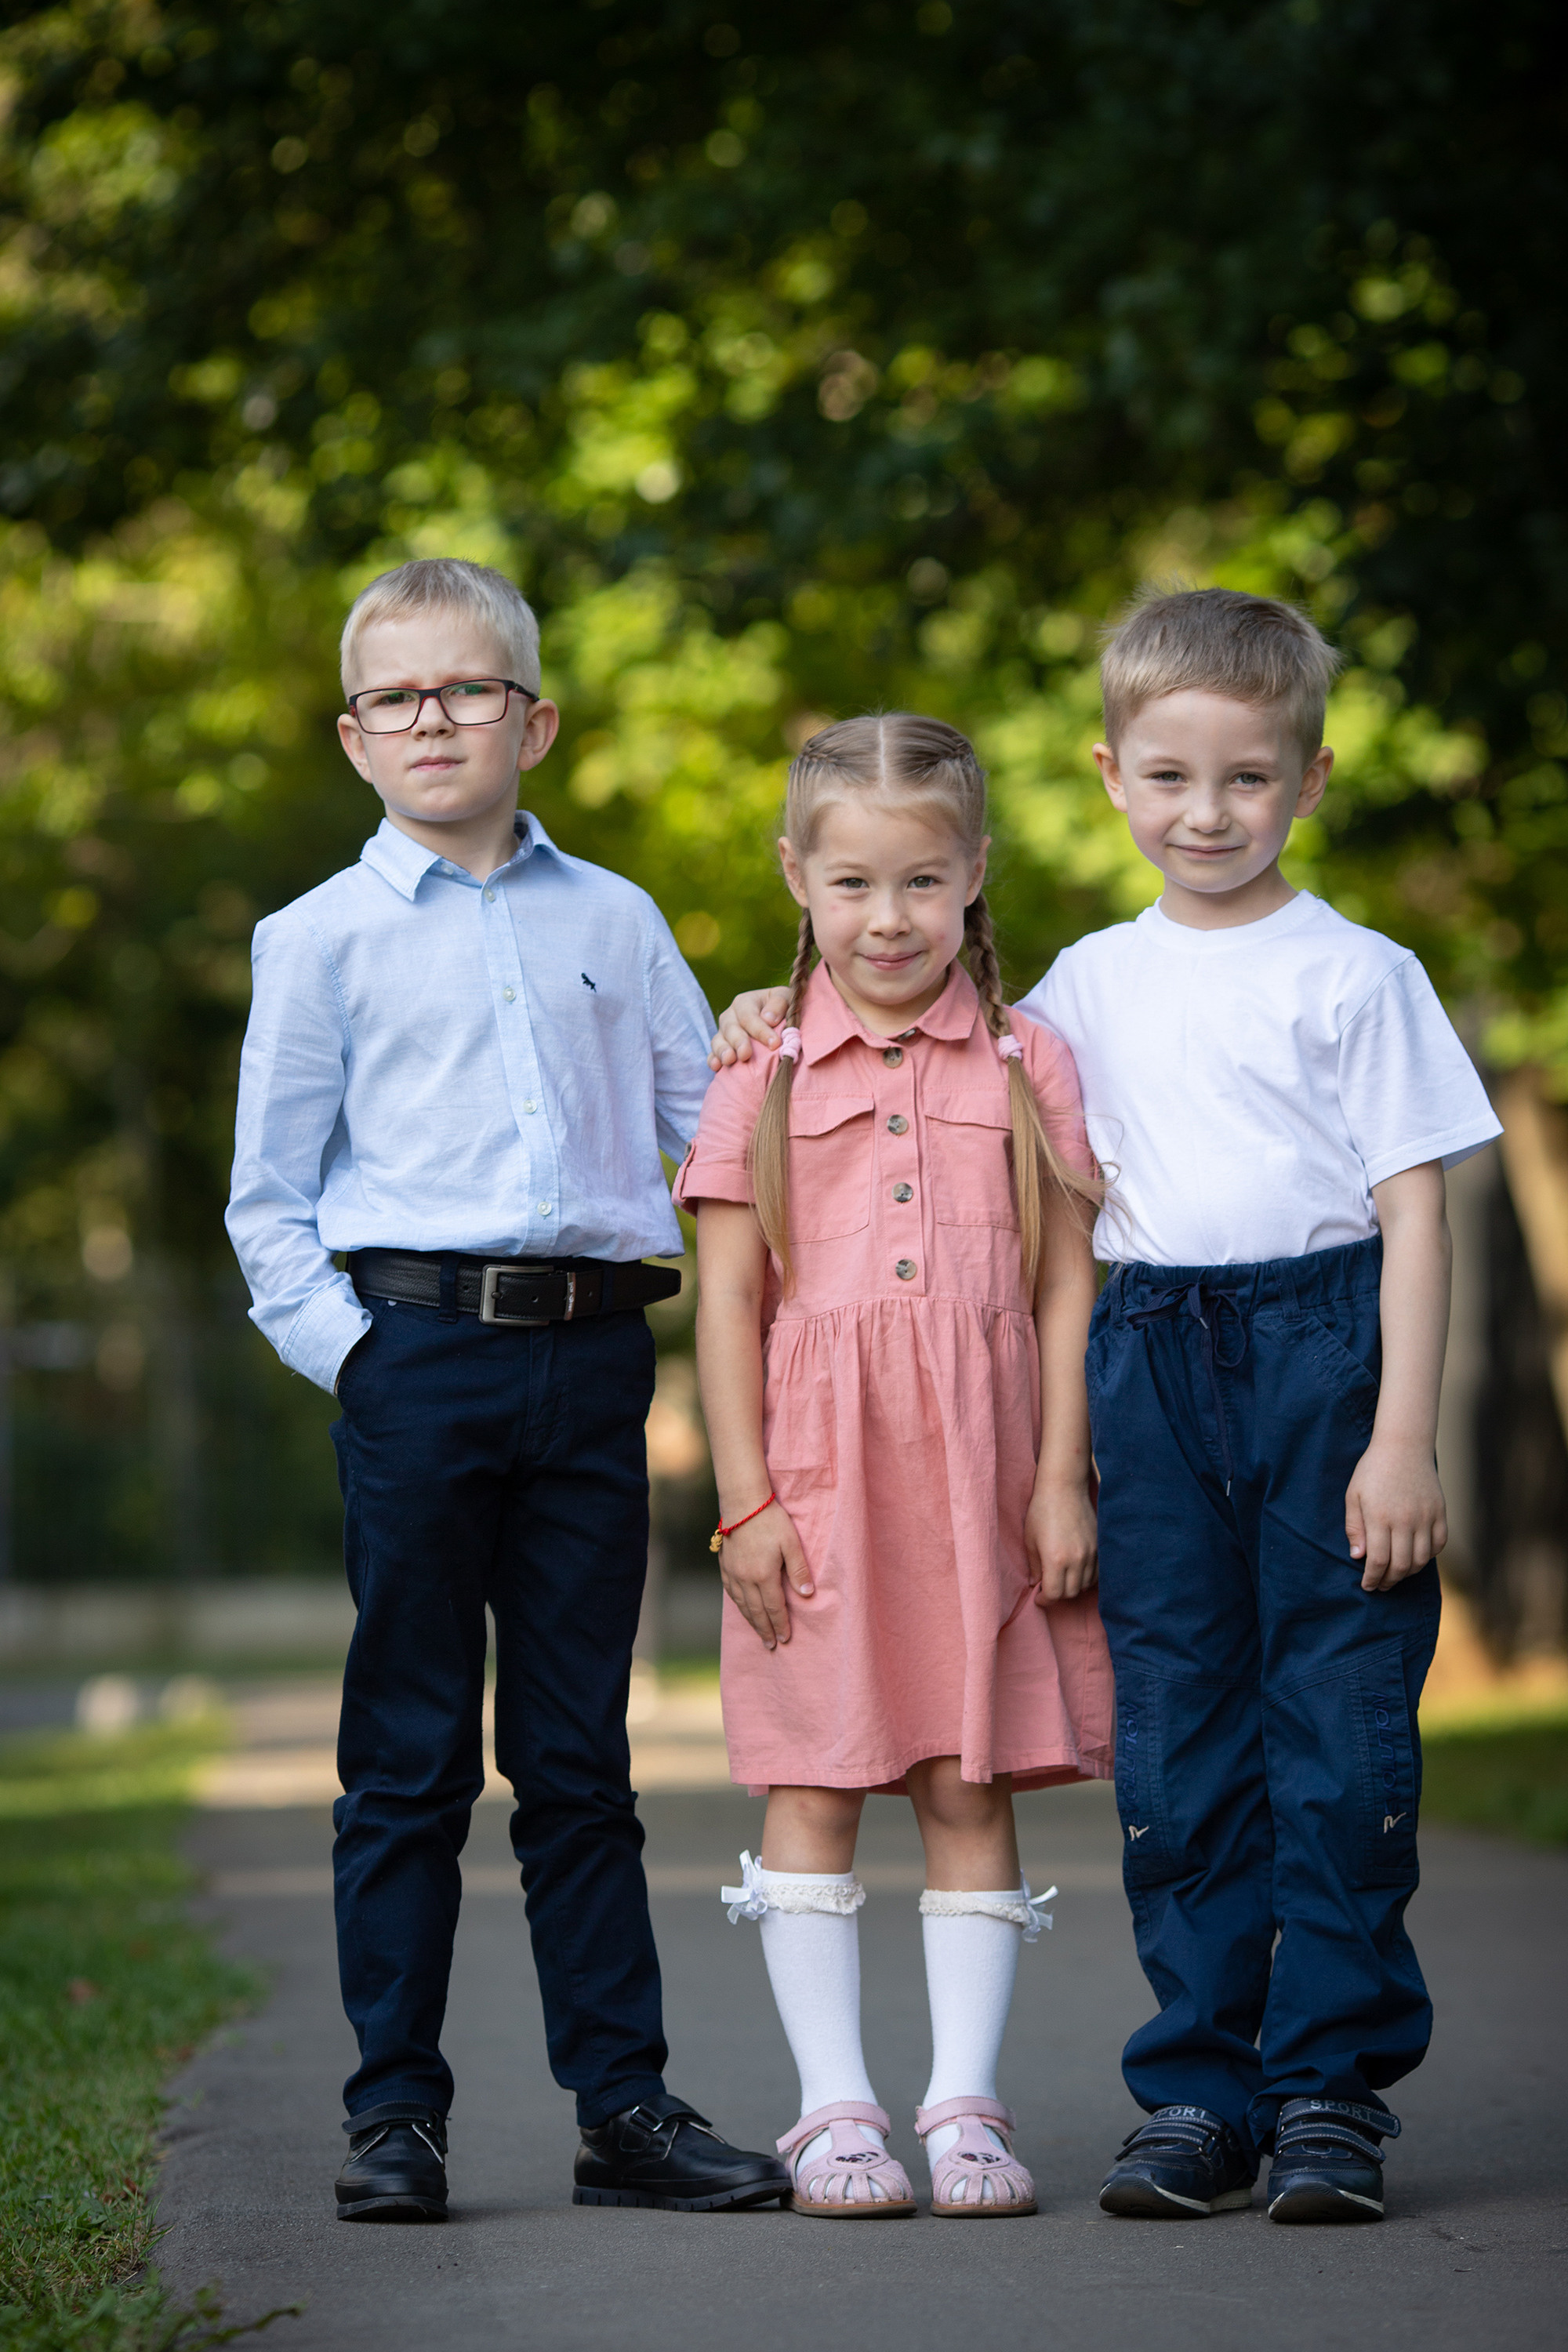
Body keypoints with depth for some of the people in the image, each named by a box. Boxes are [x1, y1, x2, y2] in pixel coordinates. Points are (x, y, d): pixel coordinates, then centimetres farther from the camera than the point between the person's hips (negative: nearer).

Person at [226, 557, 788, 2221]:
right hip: (417, 1349, -2)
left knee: (579, 1754, 7)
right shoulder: (321, 940, 6)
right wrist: (343, 1344, -6)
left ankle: (624, 2104, 11)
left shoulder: (613, 922, 14)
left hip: (593, 1351, 2)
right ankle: (394, 2111, 8)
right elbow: (267, 1195, 5)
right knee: (410, 1755, 1)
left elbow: (706, 1124, 17)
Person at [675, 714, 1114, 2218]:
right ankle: (834, 2109, 8)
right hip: (817, 1473, 0)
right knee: (812, 1789, 1)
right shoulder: (765, 1074, 4)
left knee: (972, 1789, 4)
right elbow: (728, 1302, 2)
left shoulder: (1027, 1065, 6)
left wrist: (1061, 1477, -3)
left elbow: (1068, 1285, 5)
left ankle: (964, 2106, 10)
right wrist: (747, 1497, -4)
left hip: (983, 1472, 1)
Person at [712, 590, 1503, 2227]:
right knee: (1176, 1742, 6)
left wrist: (1404, 1437, -11)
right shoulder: (1092, 982, 13)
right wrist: (797, 1015, 14)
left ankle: (1333, 2083, 5)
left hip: (1323, 1350, -4)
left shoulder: (1356, 975, 0)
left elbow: (1414, 1214, -4)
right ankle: (1199, 2089, 12)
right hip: (1147, 1364, 4)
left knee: (1337, 1737, -2)